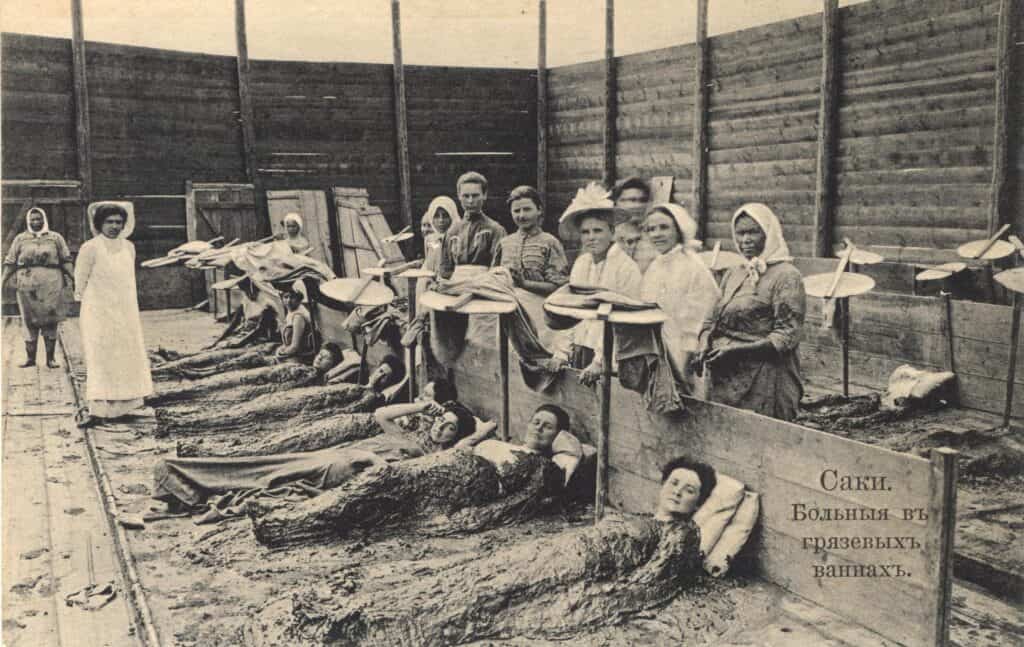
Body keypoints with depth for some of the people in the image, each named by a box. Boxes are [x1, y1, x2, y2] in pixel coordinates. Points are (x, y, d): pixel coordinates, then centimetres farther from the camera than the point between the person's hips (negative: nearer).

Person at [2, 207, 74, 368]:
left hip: (51, 285, -1)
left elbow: (66, 260, 8)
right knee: (29, 321, 3)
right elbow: (10, 262, 11)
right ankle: (30, 357, 11)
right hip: (28, 286, 1)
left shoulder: (56, 238, 10)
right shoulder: (20, 239, 12)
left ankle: (50, 358, 7)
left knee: (50, 322, 1)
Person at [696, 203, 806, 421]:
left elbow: (787, 336, -14)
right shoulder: (732, 275, 15)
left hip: (764, 382, -6)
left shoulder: (786, 276, -7)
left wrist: (736, 350, -19)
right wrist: (705, 346, -4)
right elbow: (711, 320, 18)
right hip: (723, 378, 6)